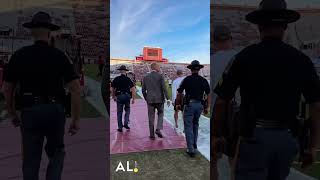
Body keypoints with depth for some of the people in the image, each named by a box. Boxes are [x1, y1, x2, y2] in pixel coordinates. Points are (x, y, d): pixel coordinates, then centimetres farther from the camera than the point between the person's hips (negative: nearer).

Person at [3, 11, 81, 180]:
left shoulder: (19, 55, 2)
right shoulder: (59, 56, -2)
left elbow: (7, 88, 6)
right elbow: (75, 89, -8)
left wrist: (13, 114, 21)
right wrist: (76, 119, -2)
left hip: (29, 111, 1)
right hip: (55, 110, -1)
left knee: (31, 159, 14)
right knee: (56, 152, 21)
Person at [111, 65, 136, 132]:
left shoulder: (116, 79, 4)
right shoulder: (128, 79, 0)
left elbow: (112, 89, 7)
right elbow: (133, 89, -6)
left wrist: (114, 97, 20)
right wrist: (133, 99, -1)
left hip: (119, 96, 1)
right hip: (127, 96, -1)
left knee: (119, 112, 9)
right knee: (127, 110, 19)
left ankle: (120, 127, 11)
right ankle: (126, 123, 8)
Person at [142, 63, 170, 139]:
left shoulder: (145, 77, 6)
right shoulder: (160, 76, -4)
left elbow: (143, 90, 8)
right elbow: (164, 88, -11)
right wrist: (167, 99, -8)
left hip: (150, 100, 2)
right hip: (159, 99, -2)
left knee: (151, 117, 8)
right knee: (160, 114, 18)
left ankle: (152, 135, 12)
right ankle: (158, 129, 2)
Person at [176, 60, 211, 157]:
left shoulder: (187, 79, -5)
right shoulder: (204, 80, 4)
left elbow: (179, 93, -1)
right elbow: (208, 95, 6)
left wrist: (178, 104, 13)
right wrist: (207, 107, 14)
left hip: (189, 105, -4)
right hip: (199, 105, 4)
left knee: (188, 126, 2)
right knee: (195, 124, 23)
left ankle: (191, 150, 0)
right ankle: (194, 145, 32)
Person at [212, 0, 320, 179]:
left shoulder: (245, 56, -7)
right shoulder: (301, 59, 2)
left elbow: (222, 101, -8)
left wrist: (216, 133, 5)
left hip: (255, 136, -4)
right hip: (287, 137, 5)